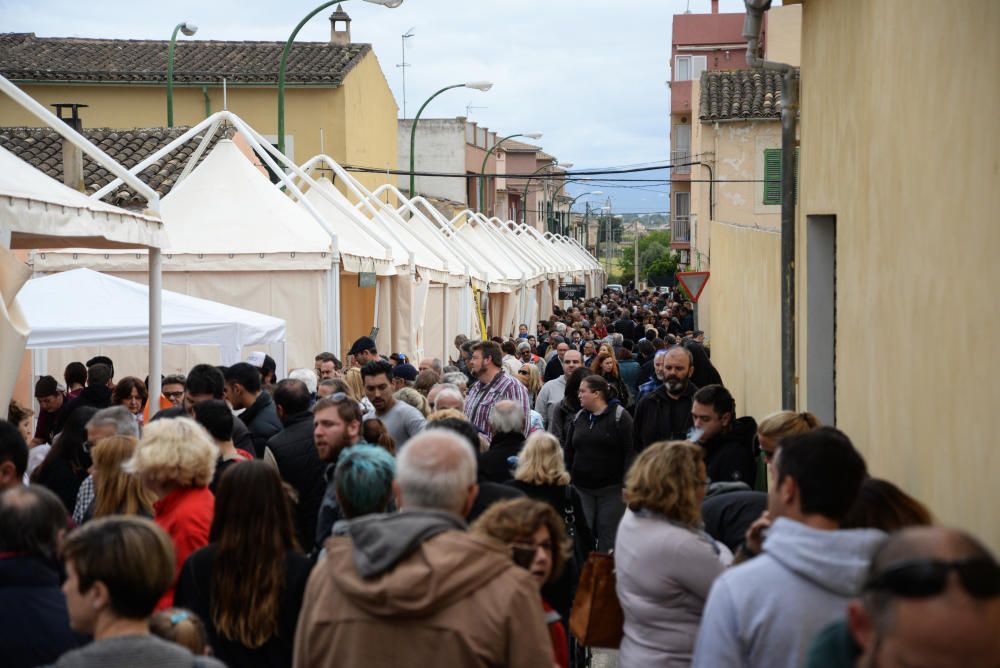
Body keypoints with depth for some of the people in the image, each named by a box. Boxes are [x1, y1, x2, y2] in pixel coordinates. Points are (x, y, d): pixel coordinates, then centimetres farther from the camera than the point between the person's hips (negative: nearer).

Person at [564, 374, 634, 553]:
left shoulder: (619, 416, -6)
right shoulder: (579, 417, 11)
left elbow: (630, 452, -10)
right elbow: (569, 452, 16)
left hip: (611, 489, -5)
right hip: (582, 488, 5)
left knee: (608, 537, -1)